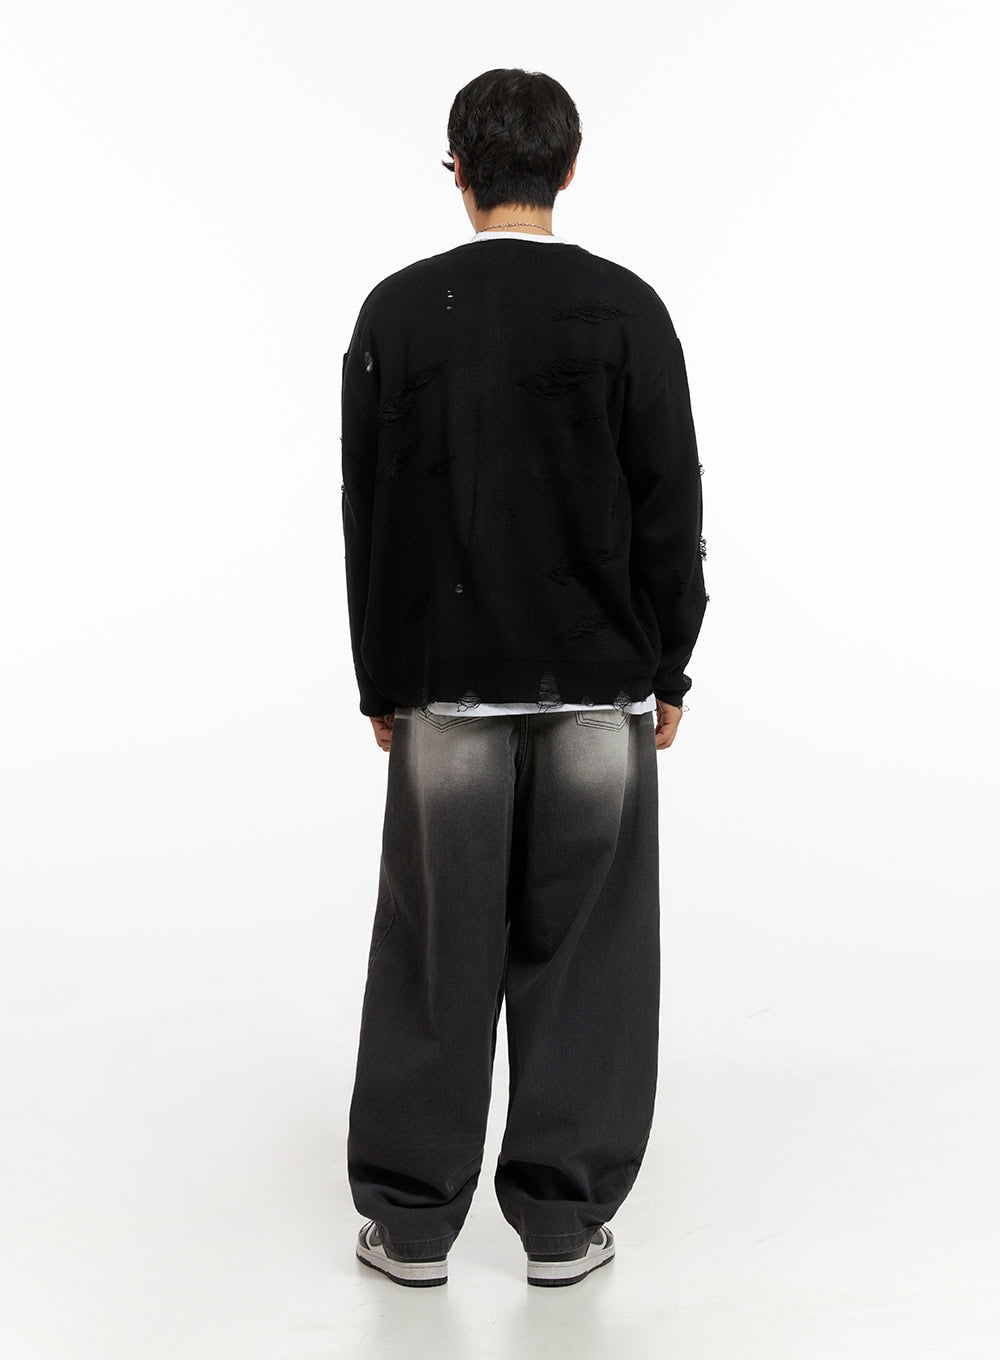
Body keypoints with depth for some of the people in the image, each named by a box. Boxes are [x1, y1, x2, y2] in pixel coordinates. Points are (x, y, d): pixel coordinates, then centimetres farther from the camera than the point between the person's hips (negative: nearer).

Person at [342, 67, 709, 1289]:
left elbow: (368, 516, 1)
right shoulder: (624, 308, -4)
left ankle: (411, 1218, 15)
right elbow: (670, 510, -4)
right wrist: (667, 671, 5)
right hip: (597, 684, -1)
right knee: (581, 955, 7)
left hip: (448, 683, 1)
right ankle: (561, 1218, 14)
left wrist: (380, 682, 9)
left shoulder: (397, 310, 0)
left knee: (437, 955, 8)